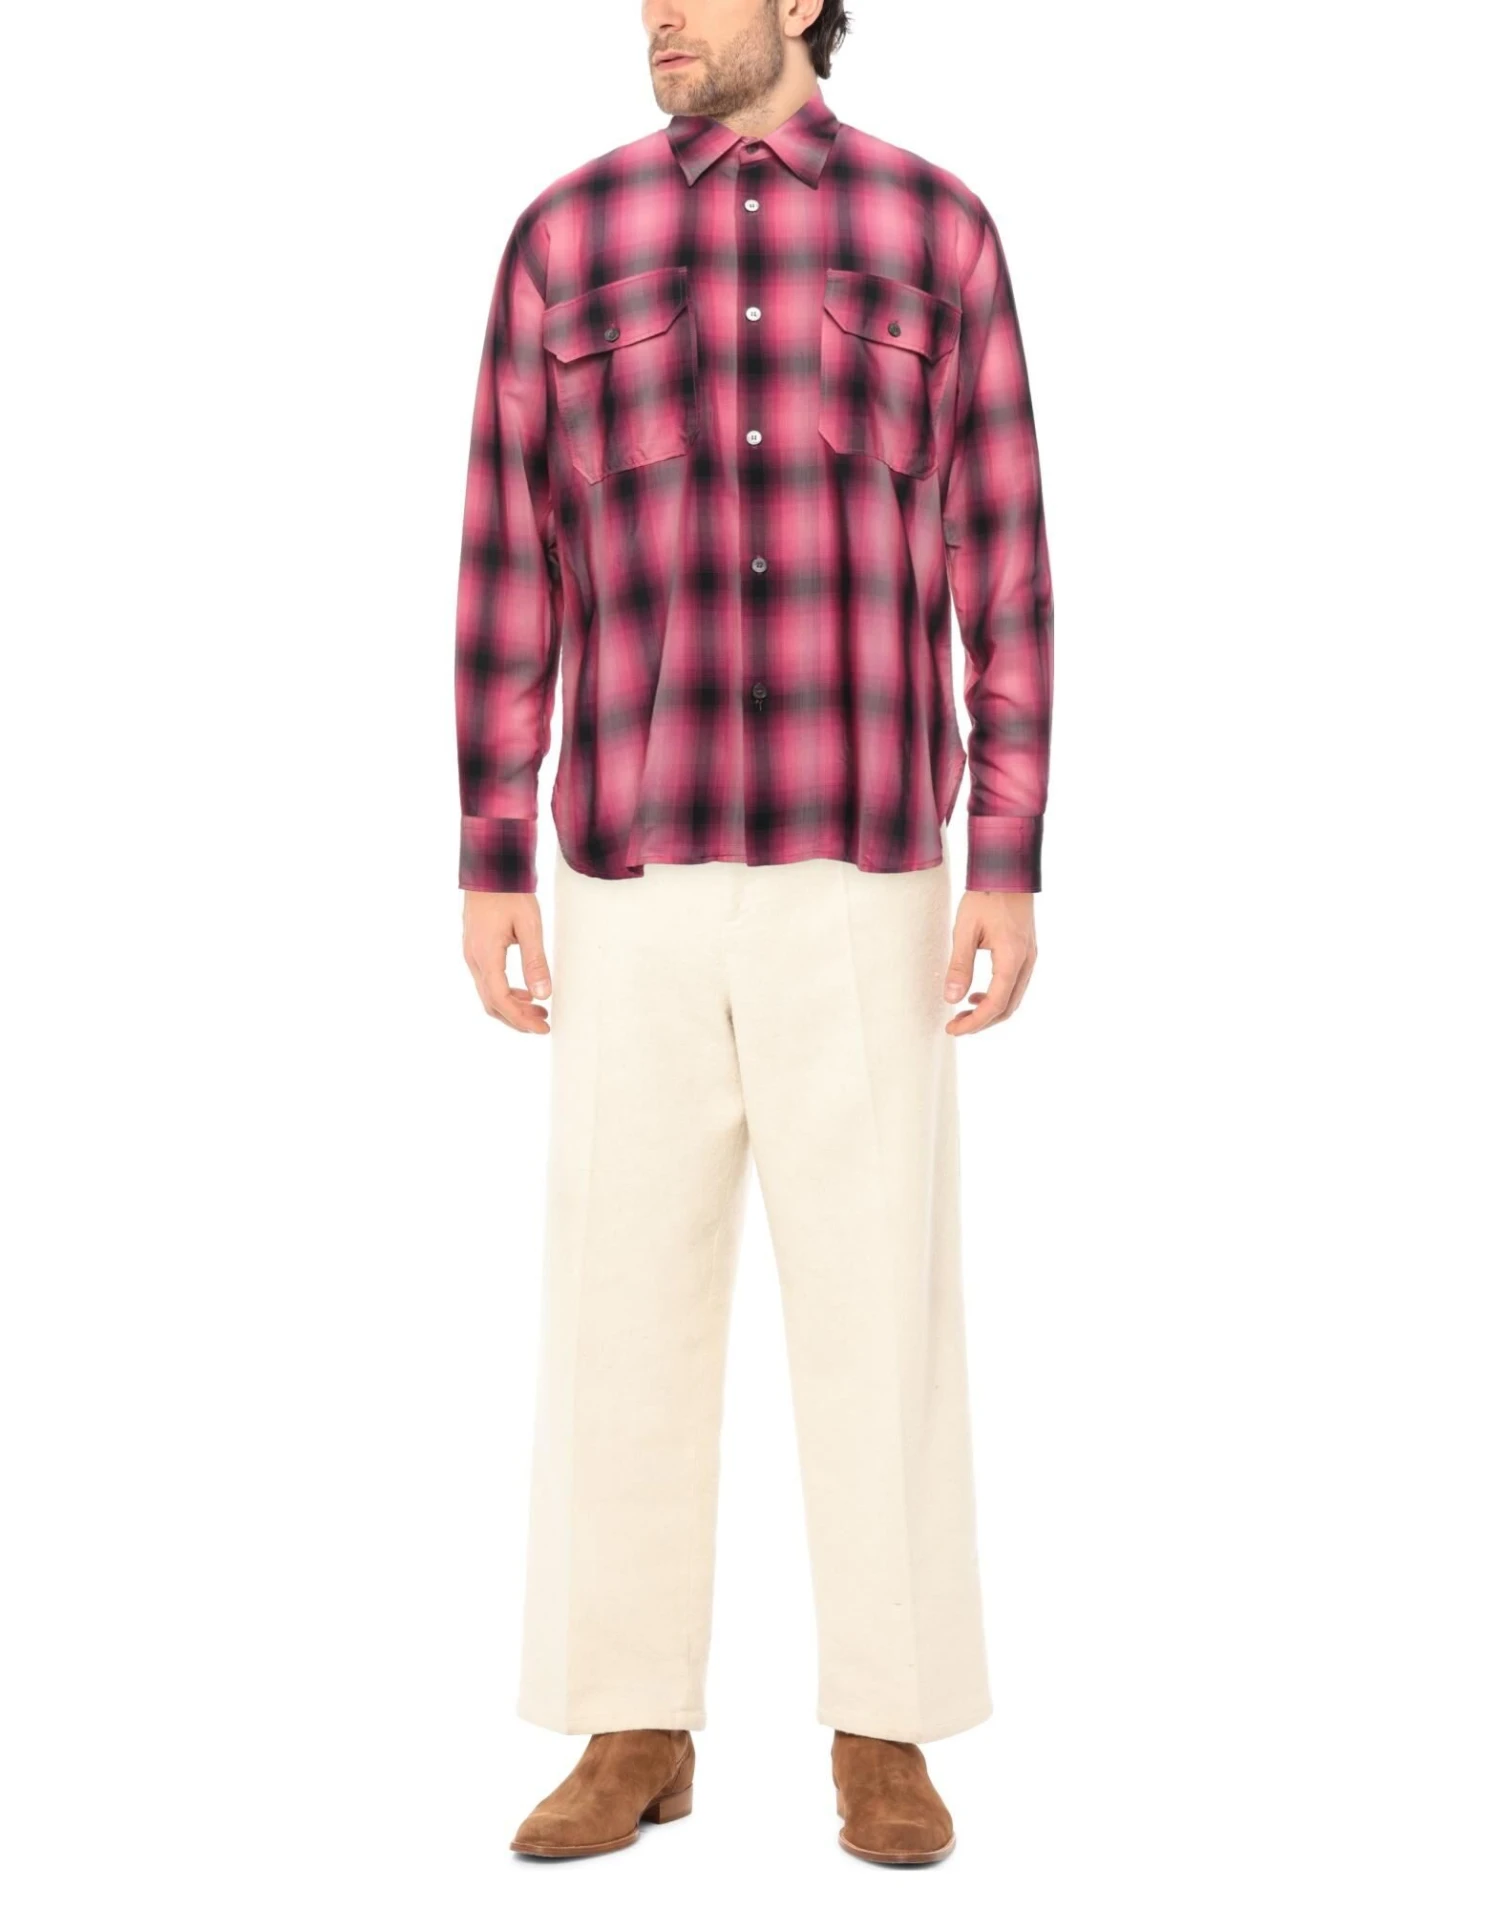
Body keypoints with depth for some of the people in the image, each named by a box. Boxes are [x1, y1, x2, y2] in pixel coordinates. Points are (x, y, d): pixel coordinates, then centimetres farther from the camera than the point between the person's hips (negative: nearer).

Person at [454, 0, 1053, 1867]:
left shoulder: (937, 230, 5)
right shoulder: (566, 235, 7)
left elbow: (1001, 568, 2)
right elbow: (511, 570, 5)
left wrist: (1009, 867, -6)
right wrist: (488, 871, -1)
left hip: (860, 873, -1)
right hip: (639, 874, 2)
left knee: (879, 1309, 0)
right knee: (623, 1304, 3)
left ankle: (884, 1734, 15)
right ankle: (636, 1734, 16)